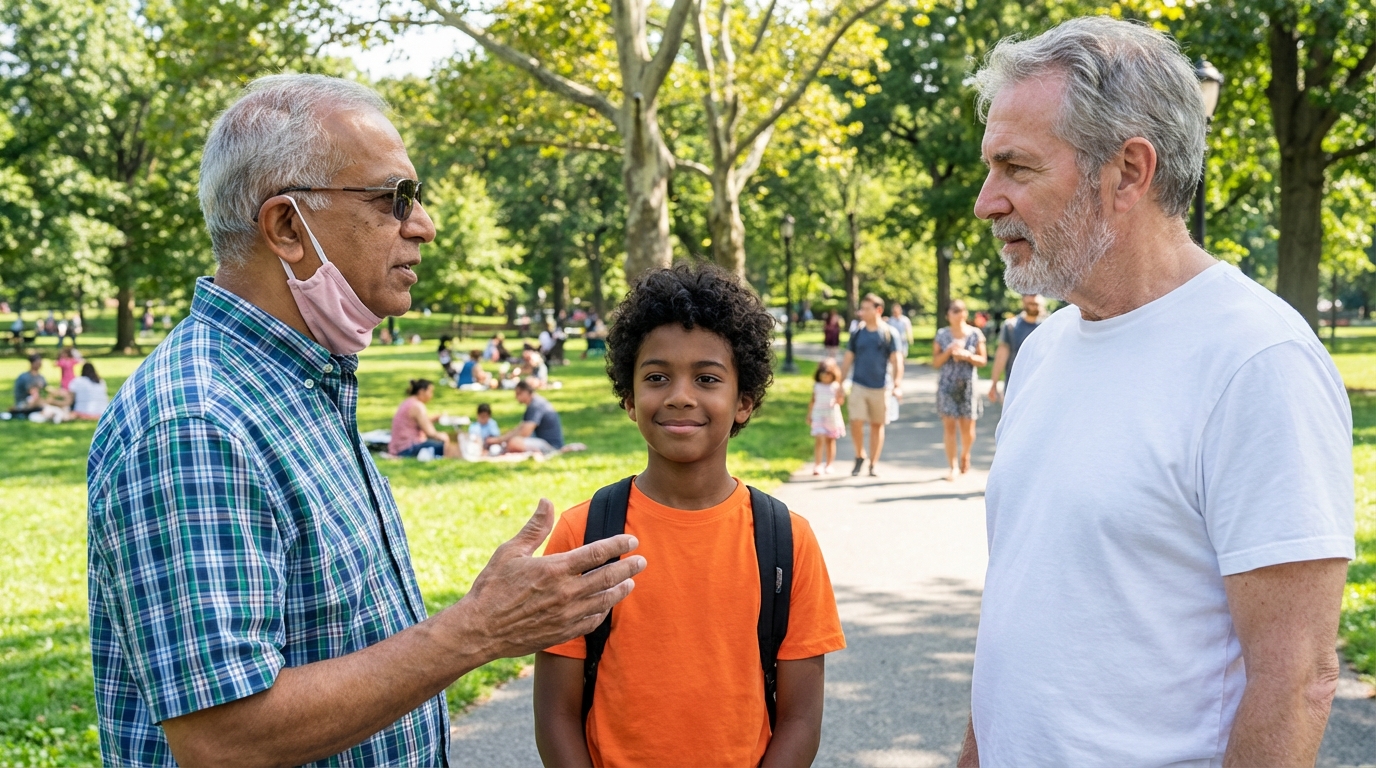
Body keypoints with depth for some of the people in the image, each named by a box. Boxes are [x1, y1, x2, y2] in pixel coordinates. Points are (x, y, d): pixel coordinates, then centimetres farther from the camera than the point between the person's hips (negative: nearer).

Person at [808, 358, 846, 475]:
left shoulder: (836, 387, 0)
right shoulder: (817, 386, 4)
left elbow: (840, 401, -4)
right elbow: (812, 401, 9)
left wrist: (840, 396, -25)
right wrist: (809, 415, 8)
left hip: (832, 416, 1)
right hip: (818, 416, -1)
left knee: (830, 441, 10)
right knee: (819, 440, -12)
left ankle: (828, 465, 21)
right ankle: (817, 466, -13)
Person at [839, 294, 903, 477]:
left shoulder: (889, 333, -1)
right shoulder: (857, 332, 5)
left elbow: (896, 361, -2)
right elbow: (848, 360, 9)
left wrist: (897, 386, -11)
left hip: (881, 387, -1)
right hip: (859, 385, 1)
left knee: (877, 425, 6)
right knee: (856, 423, -10)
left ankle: (874, 463, 17)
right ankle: (859, 455, 13)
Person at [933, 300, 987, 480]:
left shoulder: (975, 334, 3)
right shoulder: (942, 335, 5)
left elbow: (983, 360, 3)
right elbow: (935, 363, 4)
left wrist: (967, 356, -13)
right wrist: (948, 351, -12)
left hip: (968, 384, 0)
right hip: (947, 384, 0)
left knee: (968, 427, 2)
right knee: (949, 425, -6)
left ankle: (965, 455, 31)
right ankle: (952, 466, -1)